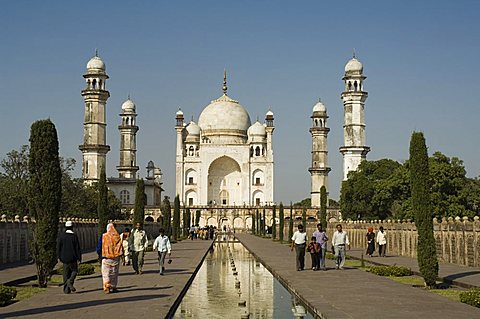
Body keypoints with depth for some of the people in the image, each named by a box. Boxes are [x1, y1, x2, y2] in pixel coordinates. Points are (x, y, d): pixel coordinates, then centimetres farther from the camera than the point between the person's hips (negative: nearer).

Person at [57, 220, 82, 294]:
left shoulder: (61, 236, 1)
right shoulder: (74, 236, -7)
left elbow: (58, 247, 3)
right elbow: (78, 248, -6)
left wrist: (59, 257, 11)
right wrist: (79, 258, -1)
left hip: (64, 258, 3)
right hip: (73, 258, -3)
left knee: (66, 273, 8)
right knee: (74, 270, 11)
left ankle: (66, 289, 5)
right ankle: (70, 281, -16)